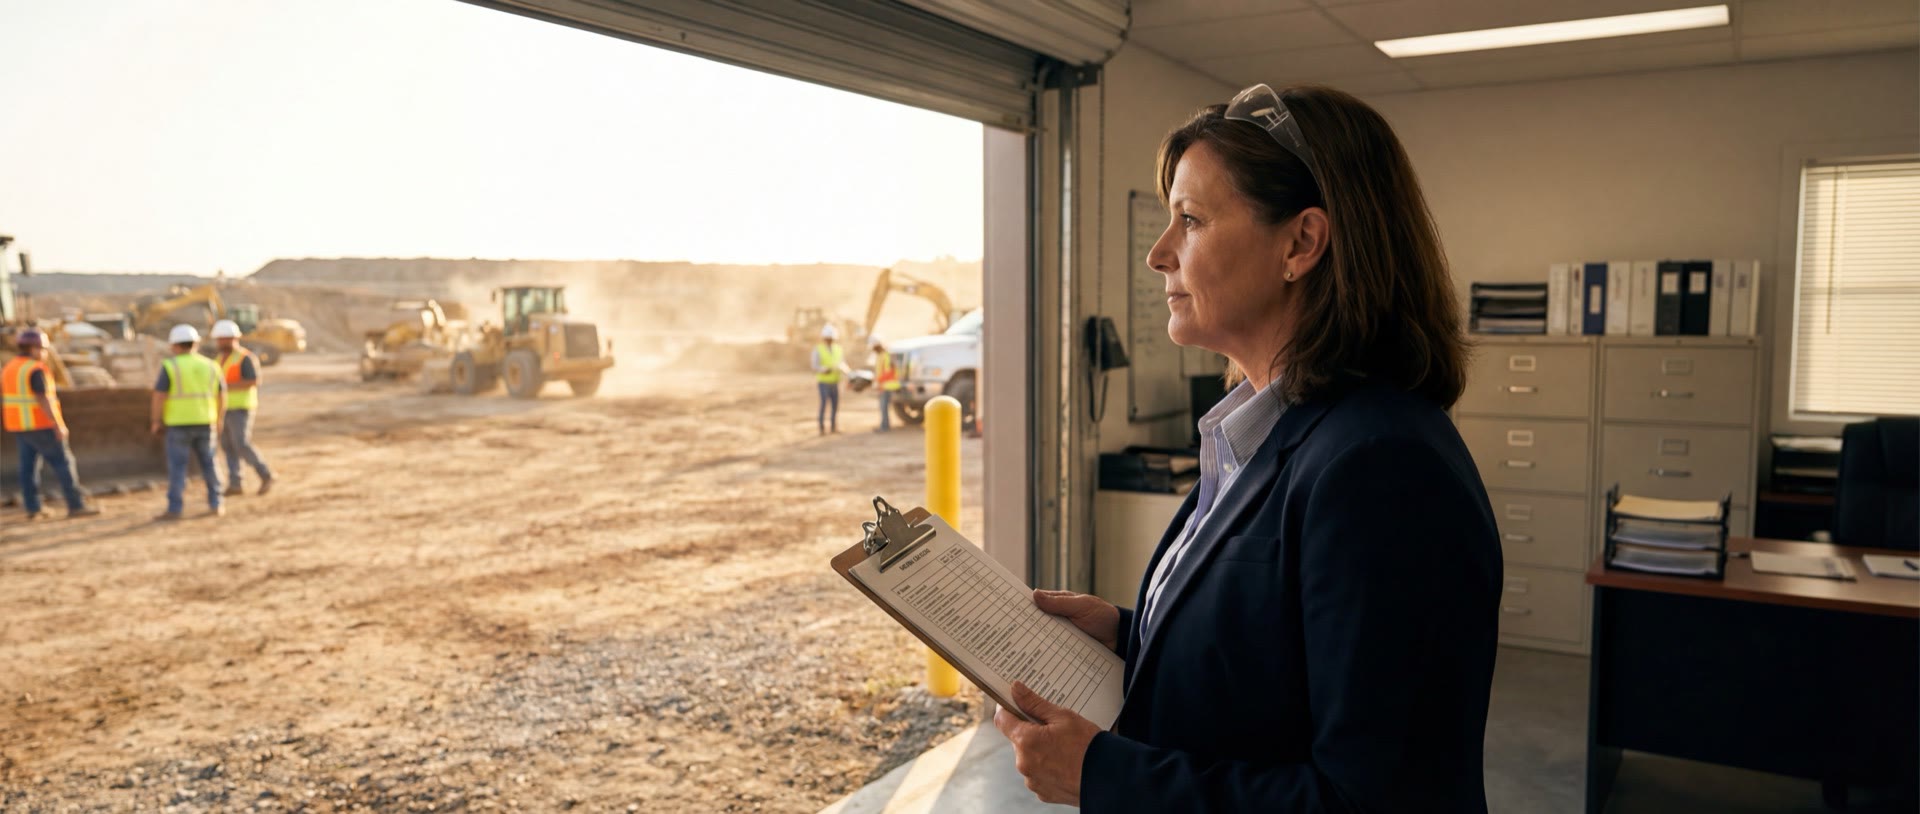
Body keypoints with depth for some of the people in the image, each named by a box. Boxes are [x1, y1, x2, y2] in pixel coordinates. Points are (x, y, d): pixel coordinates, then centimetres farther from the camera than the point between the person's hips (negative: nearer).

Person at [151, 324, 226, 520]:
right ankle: (215, 506, 10)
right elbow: (222, 395, 8)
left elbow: (159, 395, -12)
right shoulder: (209, 366, 5)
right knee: (208, 464, 11)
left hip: (179, 423, -4)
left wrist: (156, 421, -1)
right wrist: (218, 419, 18)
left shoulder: (170, 366, -8)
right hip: (204, 422, 4)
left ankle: (175, 509, -2)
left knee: (177, 467, 0)